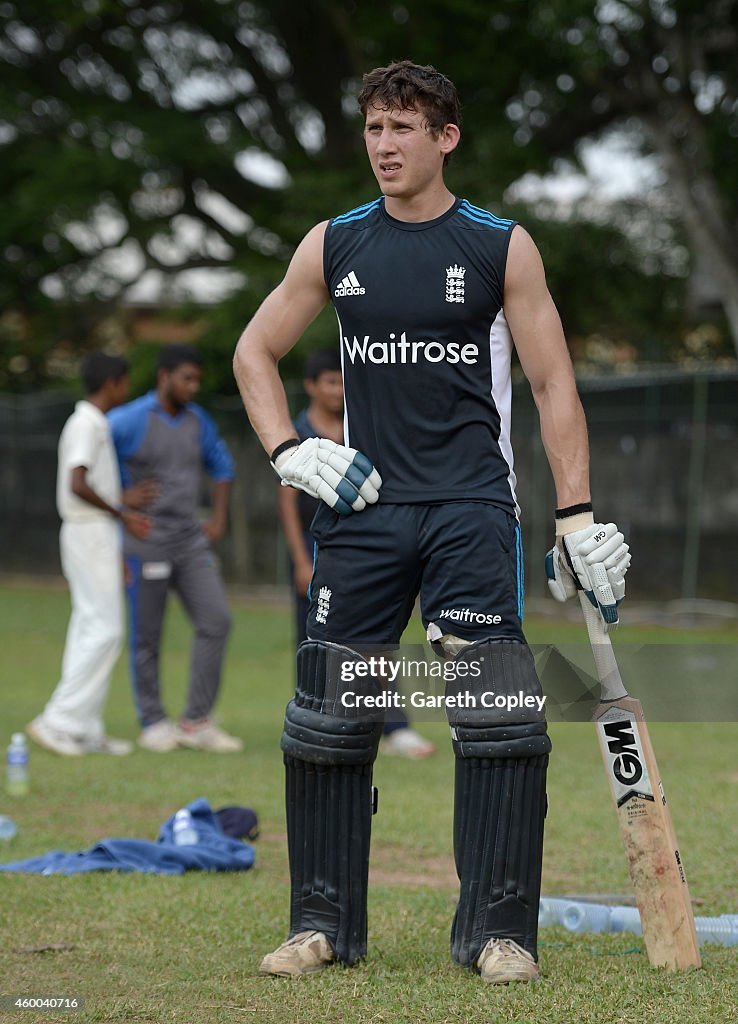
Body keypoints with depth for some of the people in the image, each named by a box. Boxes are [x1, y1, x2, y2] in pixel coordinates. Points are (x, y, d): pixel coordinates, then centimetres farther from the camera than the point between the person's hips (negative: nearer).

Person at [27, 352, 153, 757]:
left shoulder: (93, 424, 17)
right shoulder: (88, 424, -14)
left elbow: (76, 486, 22)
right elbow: (78, 484, -26)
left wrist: (121, 502, 22)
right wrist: (120, 514, -18)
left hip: (95, 537, 10)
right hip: (91, 534, -10)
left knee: (91, 629, 10)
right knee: (104, 630, -10)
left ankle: (85, 729, 11)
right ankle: (59, 721, -11)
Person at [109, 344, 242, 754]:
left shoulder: (198, 420, 6)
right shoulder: (128, 421, -12)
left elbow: (222, 465, 23)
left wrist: (220, 519, 12)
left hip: (191, 543, 5)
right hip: (145, 546, -5)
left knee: (216, 620, -8)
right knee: (146, 637, 2)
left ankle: (197, 723, -2)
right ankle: (154, 723, 17)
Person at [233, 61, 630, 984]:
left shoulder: (502, 247, 0)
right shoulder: (333, 246, 8)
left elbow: (554, 385, 1)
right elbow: (254, 353, 17)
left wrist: (577, 519, -5)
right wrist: (289, 452, 1)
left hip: (471, 508, -3)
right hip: (363, 506, 3)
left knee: (499, 717, -11)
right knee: (326, 719, 2)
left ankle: (497, 929, -3)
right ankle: (324, 924, 13)